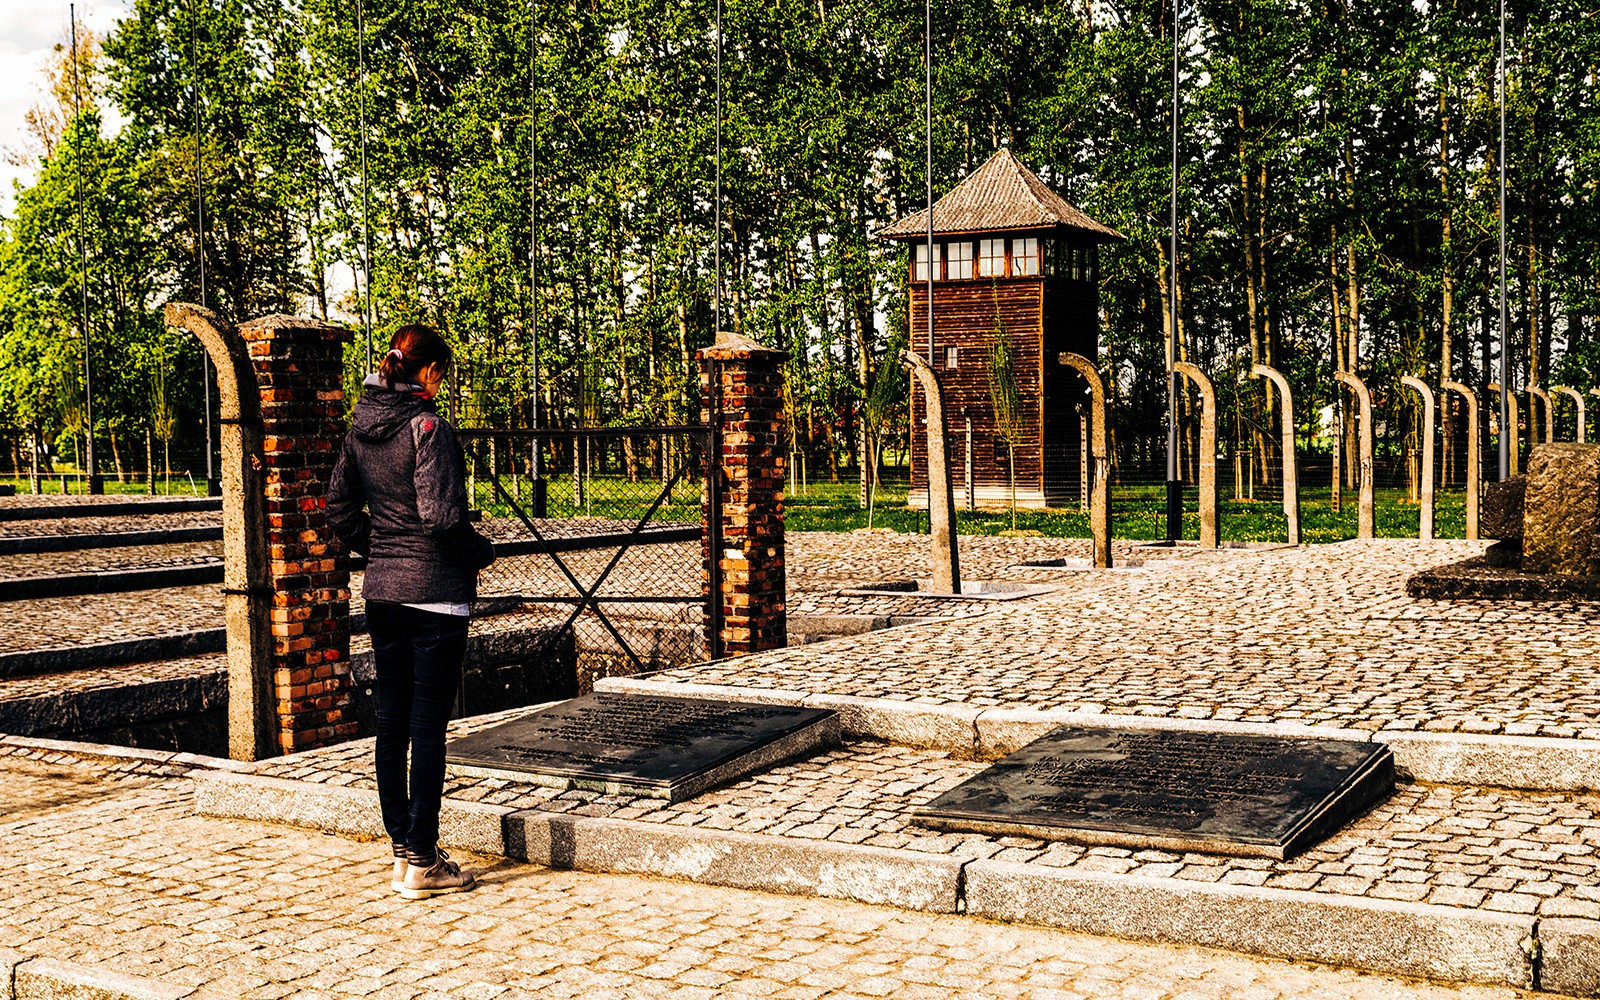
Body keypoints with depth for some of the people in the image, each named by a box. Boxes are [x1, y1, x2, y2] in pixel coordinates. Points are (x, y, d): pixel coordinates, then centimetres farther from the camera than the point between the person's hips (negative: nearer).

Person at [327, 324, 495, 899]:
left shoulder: (360, 427, 7)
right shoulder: (427, 428, -16)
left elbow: (339, 509, 13)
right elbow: (441, 516, -22)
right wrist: (481, 554, -6)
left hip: (381, 591, 7)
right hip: (435, 594, -7)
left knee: (392, 722, 12)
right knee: (428, 725, -1)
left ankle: (402, 850, 21)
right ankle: (422, 862, 4)